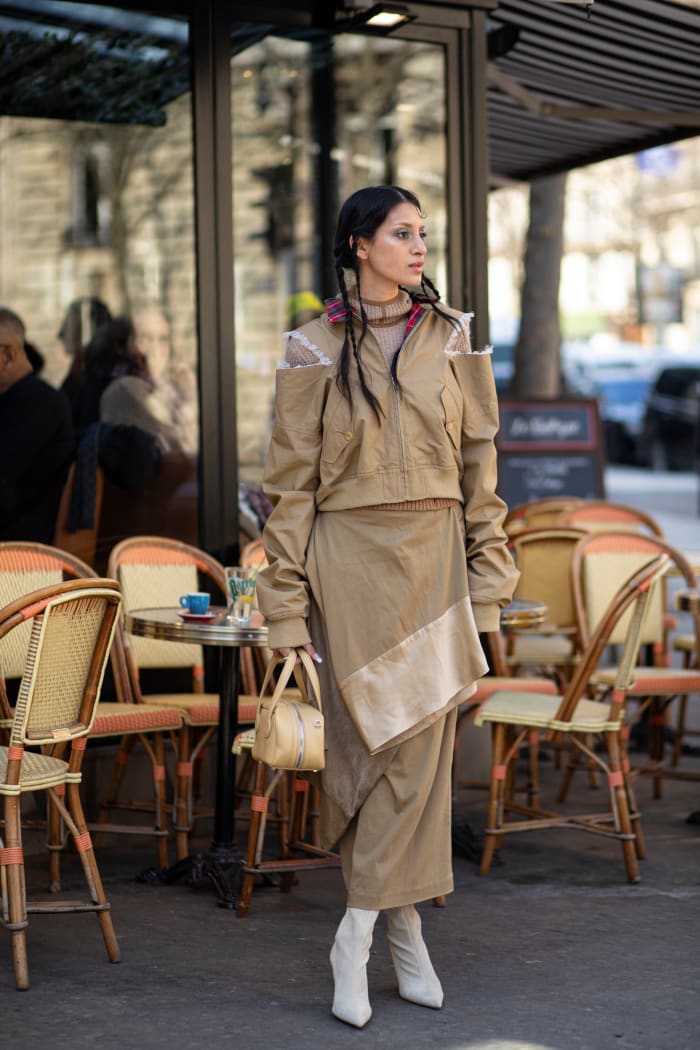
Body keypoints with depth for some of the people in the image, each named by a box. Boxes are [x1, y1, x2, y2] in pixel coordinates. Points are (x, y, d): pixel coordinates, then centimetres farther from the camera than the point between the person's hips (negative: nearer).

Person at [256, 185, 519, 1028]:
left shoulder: (449, 339, 7)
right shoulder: (315, 352, 0)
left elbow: (478, 462, 10)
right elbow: (290, 485, 0)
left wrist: (487, 577, 5)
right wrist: (287, 607, -4)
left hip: (432, 557, 2)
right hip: (350, 559, -2)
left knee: (420, 741, -4)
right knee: (364, 738, -1)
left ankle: (359, 933, 2)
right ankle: (402, 926, 7)